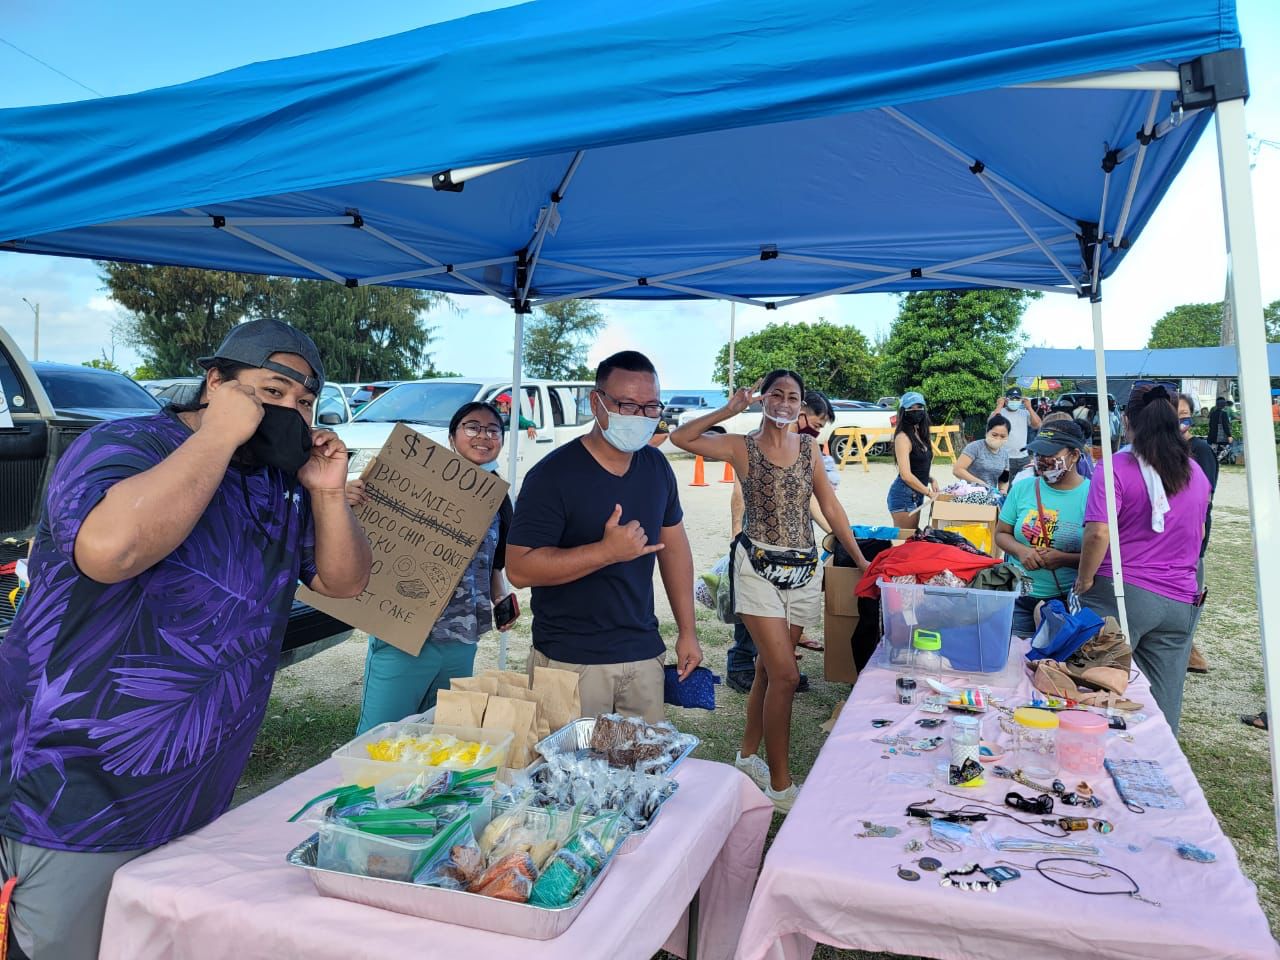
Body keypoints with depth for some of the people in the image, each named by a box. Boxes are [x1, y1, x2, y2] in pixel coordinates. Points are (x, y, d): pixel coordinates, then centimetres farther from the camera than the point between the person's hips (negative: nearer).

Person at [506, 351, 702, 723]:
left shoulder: (657, 466, 5)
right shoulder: (553, 475, -14)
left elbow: (674, 544, 13)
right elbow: (519, 569, -19)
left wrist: (687, 631, 10)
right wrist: (608, 551, -26)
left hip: (644, 654, 5)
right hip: (570, 662, -5)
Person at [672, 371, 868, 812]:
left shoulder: (808, 447, 9)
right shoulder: (742, 447, -1)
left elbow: (830, 506, 10)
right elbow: (681, 438, -10)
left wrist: (861, 559, 8)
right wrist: (727, 411, -10)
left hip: (804, 570, 5)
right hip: (759, 568, -4)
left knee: (769, 669, 15)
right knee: (785, 675, -10)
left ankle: (748, 756, 34)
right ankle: (780, 786, 3)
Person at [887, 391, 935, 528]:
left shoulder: (919, 434, 10)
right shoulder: (903, 437, -14)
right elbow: (906, 475, -20)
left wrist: (931, 480, 2)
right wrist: (929, 493, -13)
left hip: (917, 495, 9)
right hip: (904, 495, -9)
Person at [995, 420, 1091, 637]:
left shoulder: (1091, 495, -7)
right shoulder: (1022, 488, 3)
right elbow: (1001, 533, 10)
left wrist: (1065, 559, -20)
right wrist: (1021, 551, -10)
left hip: (1068, 601, -2)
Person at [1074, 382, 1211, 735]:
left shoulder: (1117, 468, -10)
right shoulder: (1196, 473, 9)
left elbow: (1098, 534, -19)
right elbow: (1198, 533, 22)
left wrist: (1084, 580, -8)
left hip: (1120, 593, -5)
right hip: (1181, 600, 6)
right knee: (1163, 708, 11)